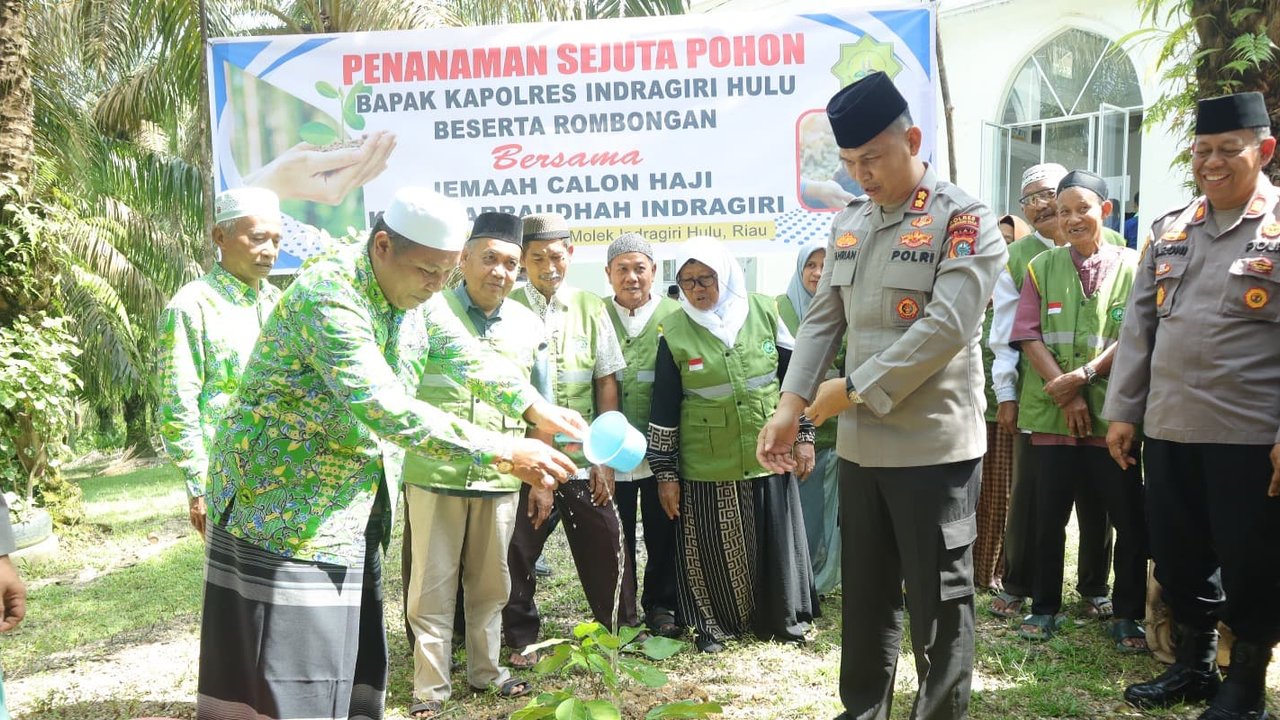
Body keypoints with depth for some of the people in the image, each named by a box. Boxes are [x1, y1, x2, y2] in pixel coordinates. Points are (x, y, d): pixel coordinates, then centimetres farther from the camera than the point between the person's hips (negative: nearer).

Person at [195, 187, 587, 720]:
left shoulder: (409, 290, 1)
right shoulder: (328, 295, -26)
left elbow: (466, 354, 11)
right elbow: (386, 409, -35)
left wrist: (537, 410, -3)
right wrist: (502, 453, -35)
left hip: (353, 504, 8)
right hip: (283, 502, -8)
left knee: (351, 658, 13)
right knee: (288, 667, -3)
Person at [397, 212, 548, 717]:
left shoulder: (528, 325, 8)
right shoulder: (430, 312, -4)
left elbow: (540, 404, 16)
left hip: (501, 478, 4)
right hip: (435, 473, -3)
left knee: (490, 582, 16)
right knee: (433, 585, 5)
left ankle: (486, 670, 32)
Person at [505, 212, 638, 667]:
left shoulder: (590, 308, 4)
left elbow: (607, 384, 6)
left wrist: (605, 458, 1)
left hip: (584, 459, 2)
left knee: (607, 547, 8)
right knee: (516, 552, 3)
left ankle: (621, 629, 29)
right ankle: (521, 639, 24)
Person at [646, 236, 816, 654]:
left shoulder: (763, 312, 0)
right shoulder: (675, 333, -3)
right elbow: (664, 410, 0)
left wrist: (804, 435, 5)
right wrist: (665, 473, 0)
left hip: (769, 458, 2)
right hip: (706, 469, -1)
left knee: (776, 543, 11)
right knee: (714, 552, 6)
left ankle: (782, 619, 30)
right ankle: (715, 625, 24)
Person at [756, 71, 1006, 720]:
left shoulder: (965, 221, -10)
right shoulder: (847, 222, 11)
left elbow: (946, 328, -20)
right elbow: (822, 320, 10)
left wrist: (851, 391, -17)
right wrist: (789, 409, -2)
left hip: (935, 446, -6)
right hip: (859, 444, 6)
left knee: (938, 599, 7)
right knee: (864, 593, 17)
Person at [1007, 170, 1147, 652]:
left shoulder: (1130, 266, 2)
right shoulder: (1041, 267, 7)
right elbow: (1029, 335, 0)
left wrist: (1084, 375, -14)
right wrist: (1064, 390, -9)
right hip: (1052, 411, 1)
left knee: (1130, 518, 3)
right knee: (1049, 515, 7)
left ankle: (1127, 615, 18)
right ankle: (1044, 608, 21)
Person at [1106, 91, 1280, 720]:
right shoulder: (1170, 228, 11)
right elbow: (1138, 324, 11)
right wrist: (1122, 411, 8)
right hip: (1168, 429, 5)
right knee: (1177, 557, 14)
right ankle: (1193, 665, 33)